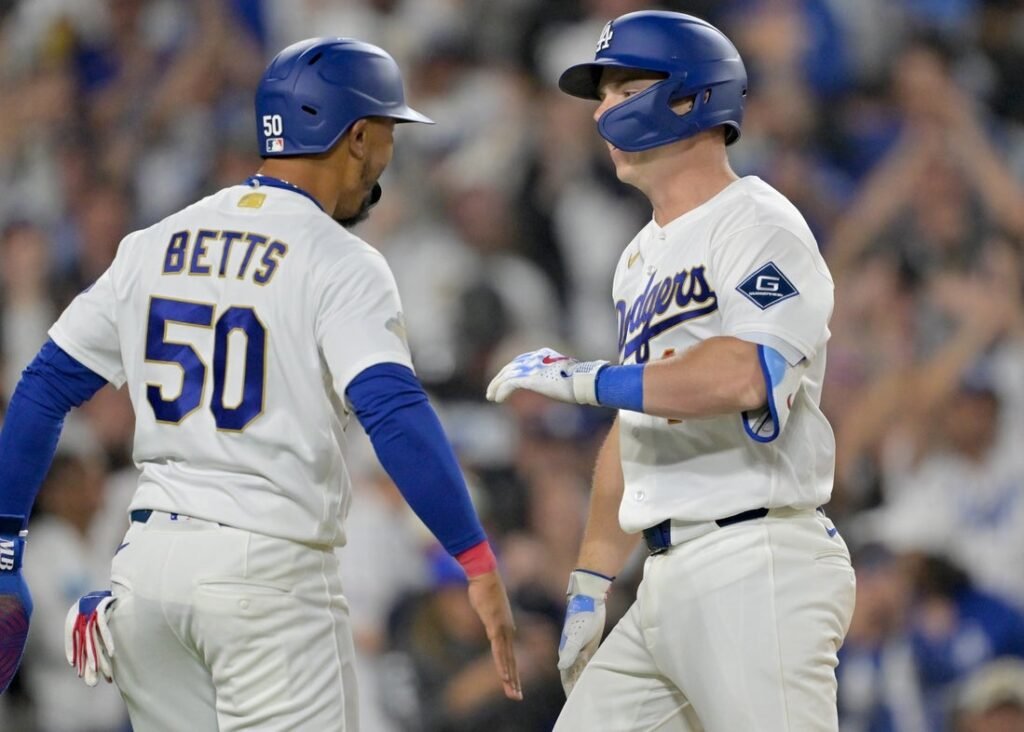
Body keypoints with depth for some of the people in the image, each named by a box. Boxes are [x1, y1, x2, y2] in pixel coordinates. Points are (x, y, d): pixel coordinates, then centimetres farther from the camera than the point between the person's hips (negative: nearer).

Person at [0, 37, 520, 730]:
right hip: (269, 568, -6)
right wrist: (478, 563, -23)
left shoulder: (154, 245, 11)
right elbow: (394, 413, -21)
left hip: (148, 556, 6)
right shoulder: (340, 264, -8)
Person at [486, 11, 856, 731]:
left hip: (756, 567, -9)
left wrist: (584, 378, -17)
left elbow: (744, 374, -25)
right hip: (665, 584, 9)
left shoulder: (757, 224, -7)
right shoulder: (642, 258, 22)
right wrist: (591, 581, 20)